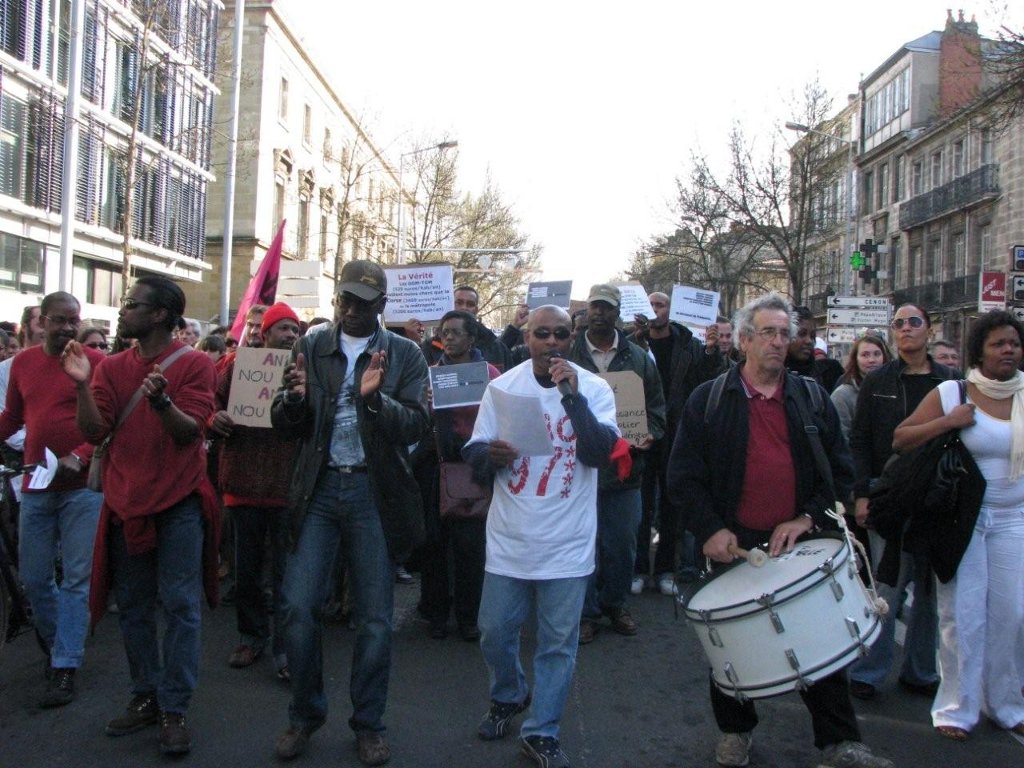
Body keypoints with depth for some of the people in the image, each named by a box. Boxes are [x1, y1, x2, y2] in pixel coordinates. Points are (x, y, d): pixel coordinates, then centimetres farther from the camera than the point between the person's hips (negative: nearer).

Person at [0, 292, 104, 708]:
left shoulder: (95, 361, -5)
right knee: (34, 578, 10)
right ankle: (59, 643, 31)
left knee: (76, 578, -1)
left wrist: (79, 457, -21)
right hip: (36, 486, 5)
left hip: (82, 486, -4)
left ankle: (65, 667, 6)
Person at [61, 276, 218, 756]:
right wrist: (82, 386, -15)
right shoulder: (111, 367, 7)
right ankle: (145, 696, 25)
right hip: (126, 502, 5)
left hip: (178, 503, -5)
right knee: (133, 607, 11)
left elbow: (189, 432, -13)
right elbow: (94, 431, -2)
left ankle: (174, 710, 5)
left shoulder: (194, 365, -5)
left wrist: (162, 401, -31)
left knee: (180, 606, -2)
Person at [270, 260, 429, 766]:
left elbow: (416, 426, -8)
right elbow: (283, 422, 4)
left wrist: (376, 398, -25)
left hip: (374, 493, -1)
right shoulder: (311, 346, 6)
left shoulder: (404, 355, 1)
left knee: (375, 617, 6)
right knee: (299, 606, 0)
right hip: (318, 490, 1)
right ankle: (305, 714, 22)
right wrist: (296, 396, -17)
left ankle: (368, 723, 23)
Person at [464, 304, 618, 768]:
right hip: (509, 537, 2)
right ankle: (508, 698, 40)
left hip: (567, 543, -2)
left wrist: (572, 395, -26)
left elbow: (600, 453, -18)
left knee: (558, 642, 5)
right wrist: (491, 455, -22)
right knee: (495, 631, 12)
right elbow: (474, 457, 2)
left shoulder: (593, 389, -5)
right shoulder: (502, 387, 0)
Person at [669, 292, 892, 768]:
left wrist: (806, 519, -8)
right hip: (734, 544, -1)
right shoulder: (708, 400, 0)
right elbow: (684, 474, -2)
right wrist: (710, 529, -13)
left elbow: (840, 470, 6)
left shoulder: (812, 399, 6)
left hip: (799, 541, 1)